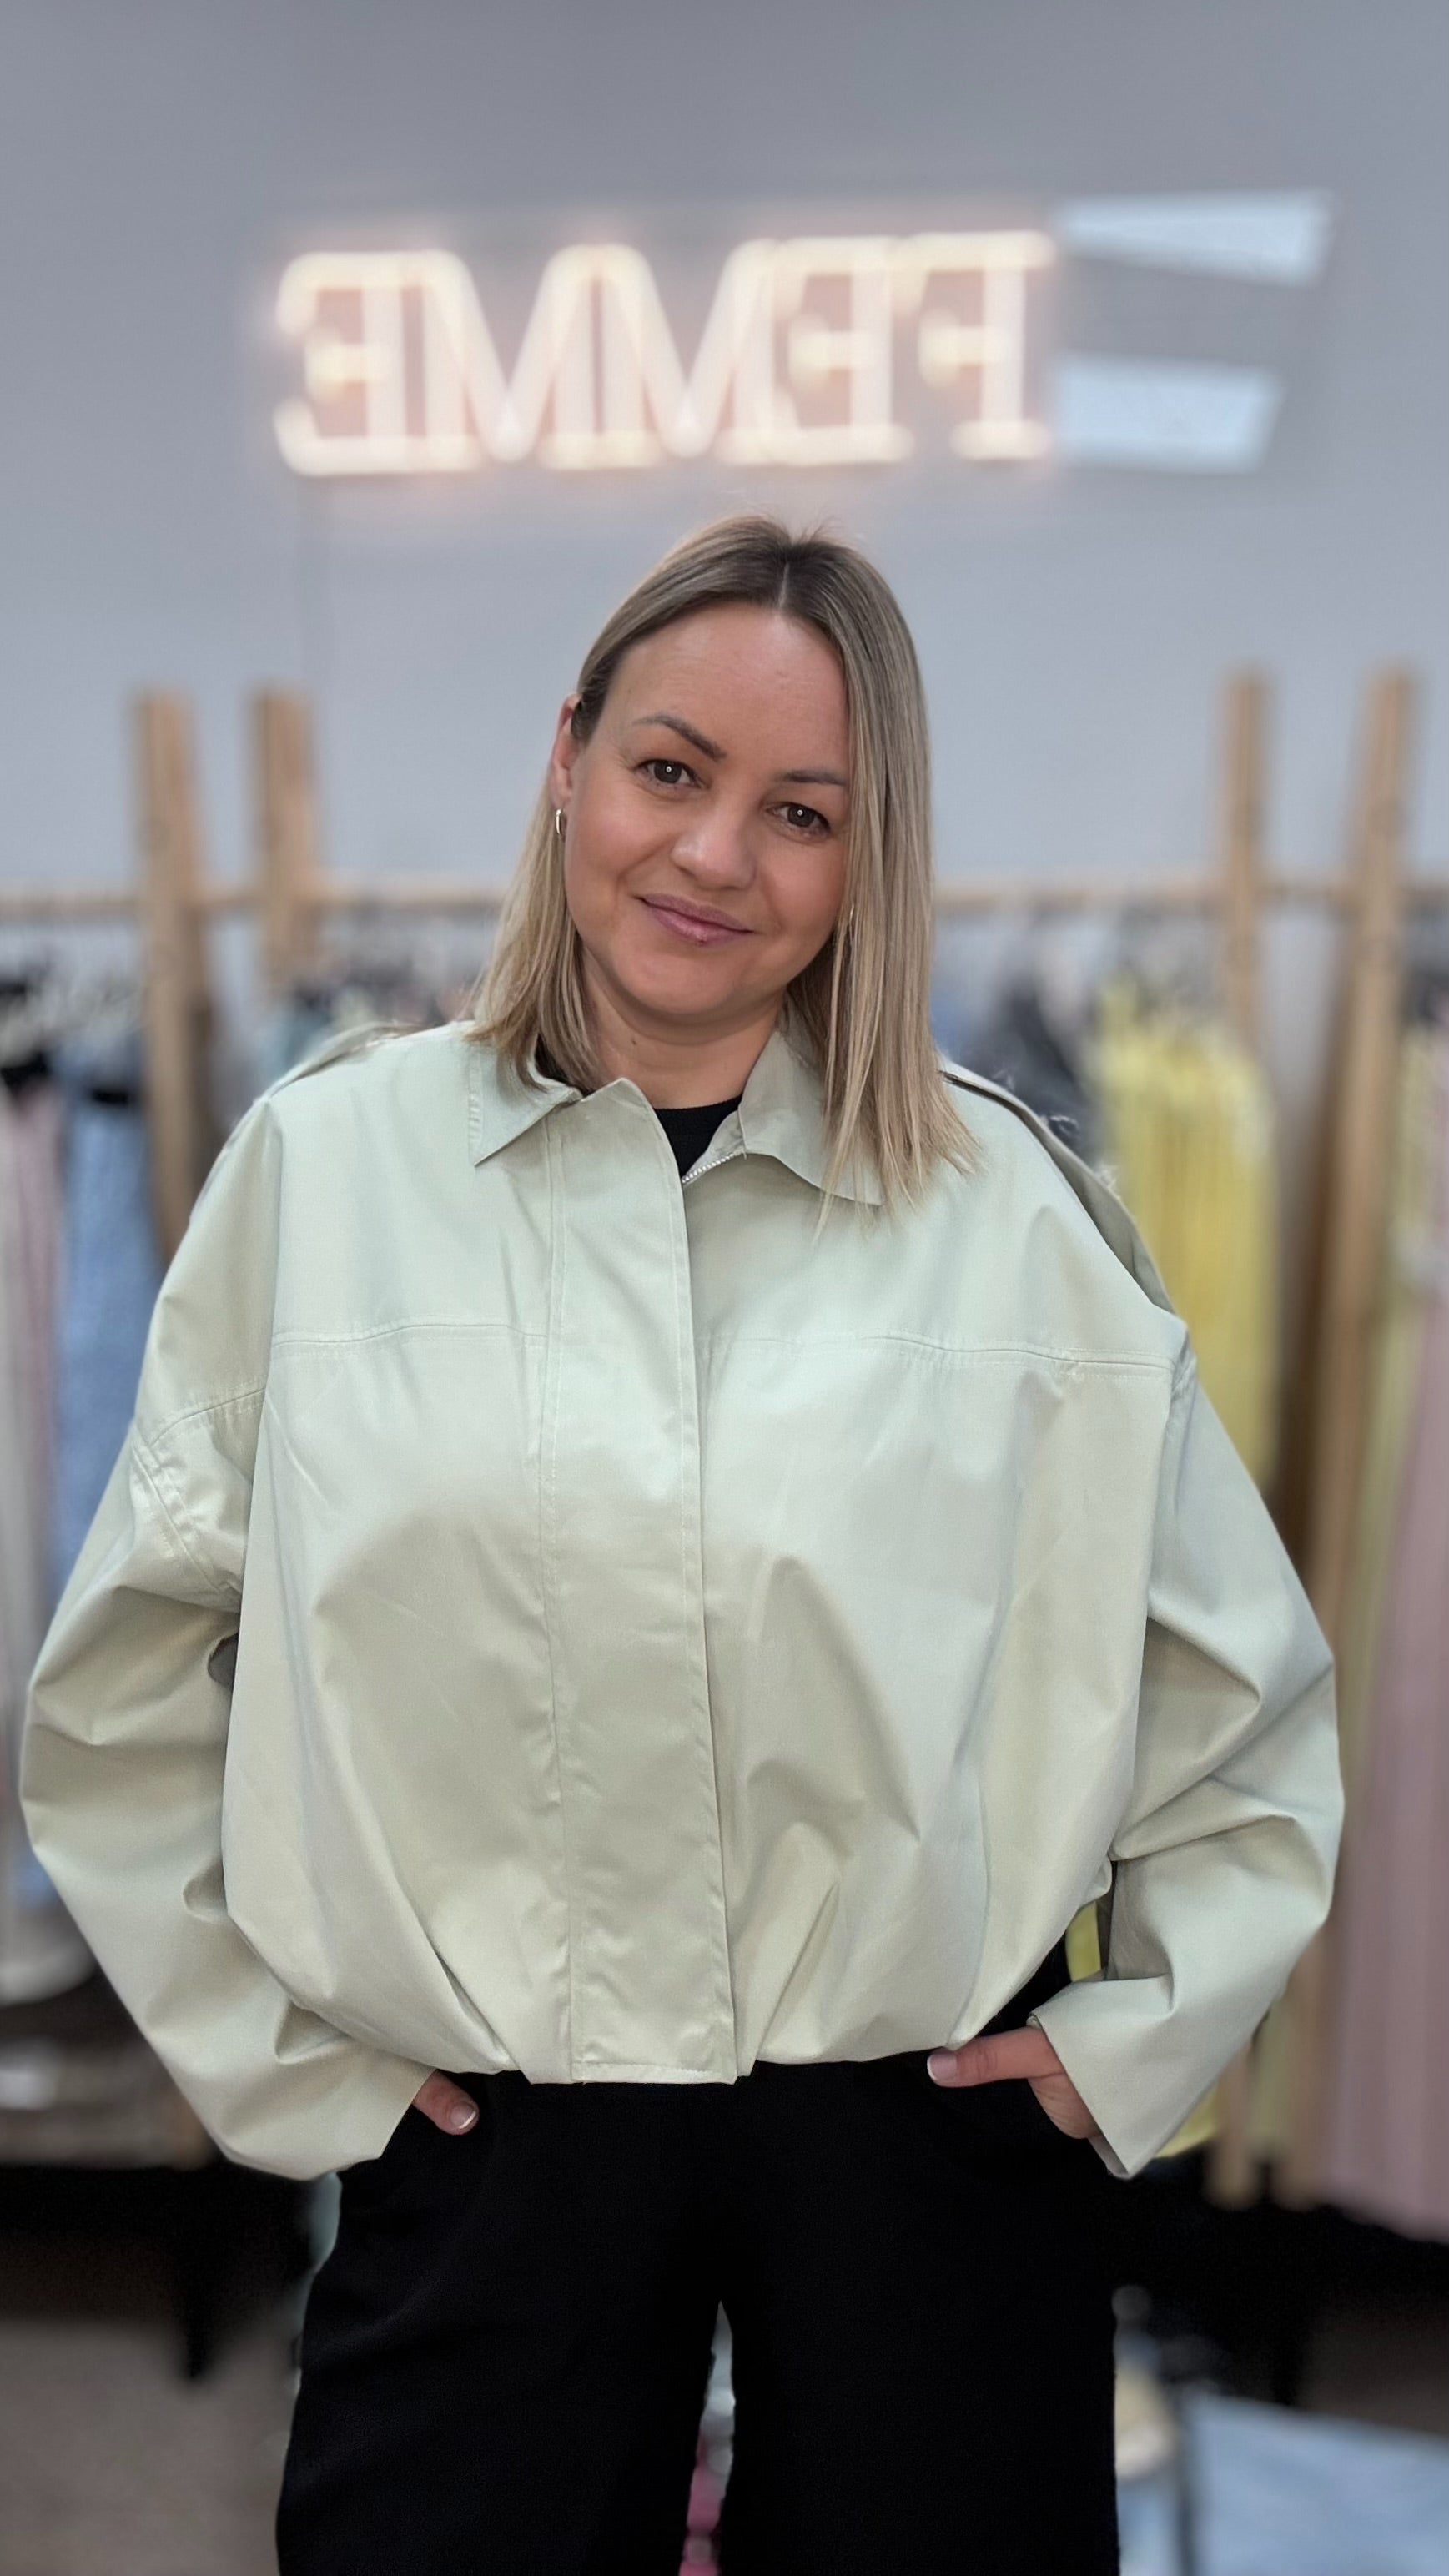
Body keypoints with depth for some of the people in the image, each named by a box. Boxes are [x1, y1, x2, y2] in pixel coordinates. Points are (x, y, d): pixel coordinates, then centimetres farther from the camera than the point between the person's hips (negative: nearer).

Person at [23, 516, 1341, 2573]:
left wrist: (1141, 2034, 2)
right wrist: (286, 2052, 1)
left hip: (929, 2135, 1)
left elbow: (1243, 1689, 8)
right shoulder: (323, 1168, -2)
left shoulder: (1005, 1208, -1)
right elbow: (127, 1693, 4)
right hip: (487, 2150, 0)